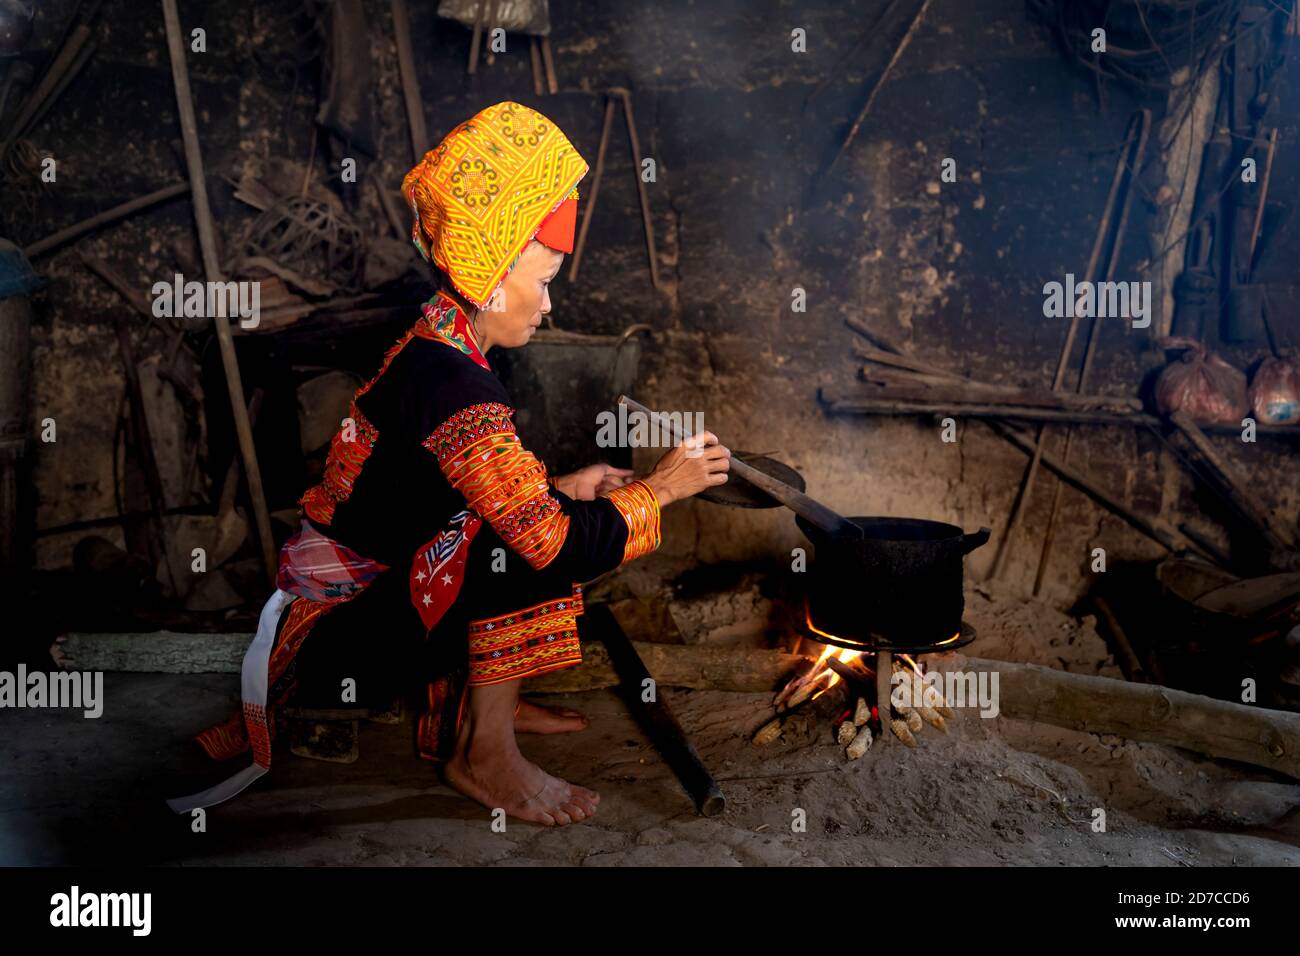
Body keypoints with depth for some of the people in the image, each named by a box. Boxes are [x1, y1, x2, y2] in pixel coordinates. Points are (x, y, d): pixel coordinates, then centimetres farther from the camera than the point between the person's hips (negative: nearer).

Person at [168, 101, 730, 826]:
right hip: (334, 651, -9)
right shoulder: (451, 381, -25)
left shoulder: (435, 349, 5)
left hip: (353, 601, 9)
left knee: (522, 515, 9)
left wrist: (558, 489, 7)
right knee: (528, 541, -23)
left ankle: (470, 706, 11)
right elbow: (556, 544, -28)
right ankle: (485, 753, -10)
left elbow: (492, 487, 18)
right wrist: (659, 488, -14)